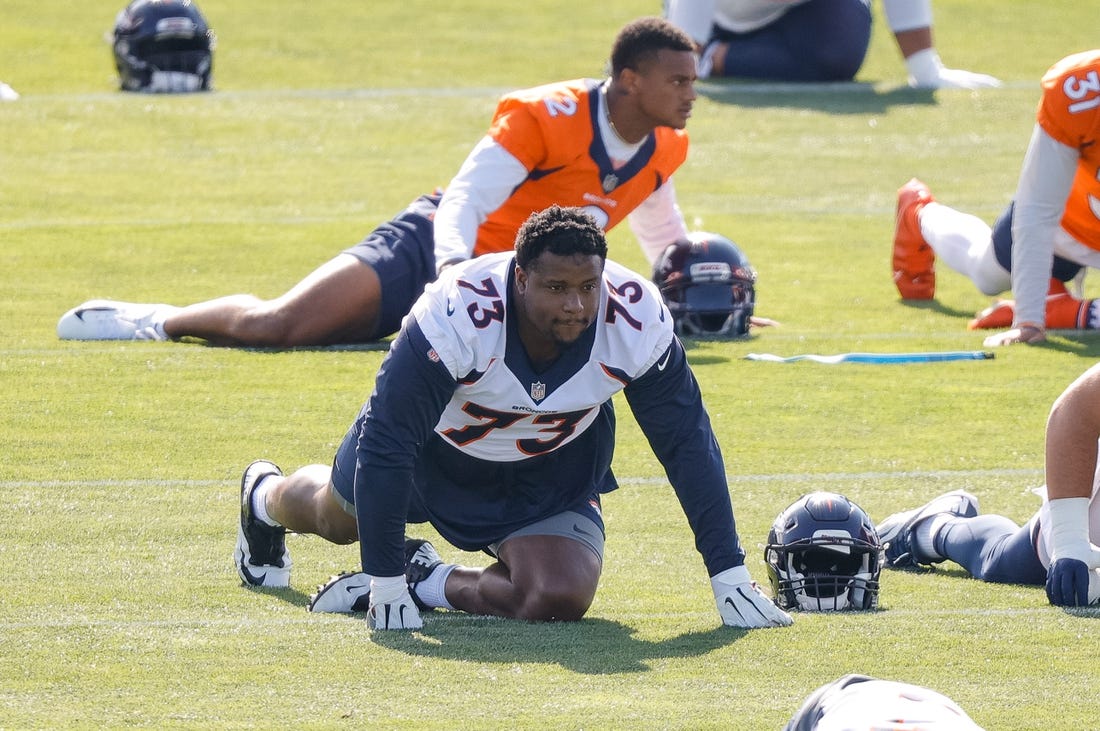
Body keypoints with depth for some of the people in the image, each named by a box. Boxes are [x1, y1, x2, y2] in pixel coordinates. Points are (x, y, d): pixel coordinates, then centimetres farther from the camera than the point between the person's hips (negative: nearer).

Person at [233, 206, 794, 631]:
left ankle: (427, 583, 1)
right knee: (339, 518, 27)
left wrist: (728, 574, -20)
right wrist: (384, 576, -30)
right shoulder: (457, 314, -42)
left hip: (552, 473, 1)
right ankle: (266, 499, 64)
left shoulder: (636, 321, -33)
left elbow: (688, 443, -20)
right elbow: (386, 443, -34)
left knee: (561, 597, -25)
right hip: (436, 445, -1)